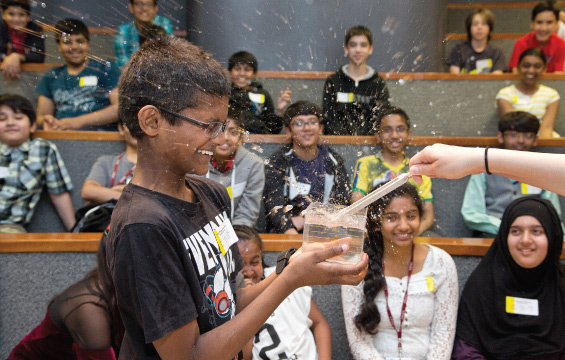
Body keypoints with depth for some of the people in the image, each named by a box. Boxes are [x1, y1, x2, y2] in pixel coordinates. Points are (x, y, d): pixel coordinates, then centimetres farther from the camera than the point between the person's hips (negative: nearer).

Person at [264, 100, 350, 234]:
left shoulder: (334, 161, 12)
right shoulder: (278, 161, 4)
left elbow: (342, 203, 3)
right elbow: (274, 205, -8)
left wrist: (303, 221, -10)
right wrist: (290, 230, -28)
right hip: (284, 235, -1)